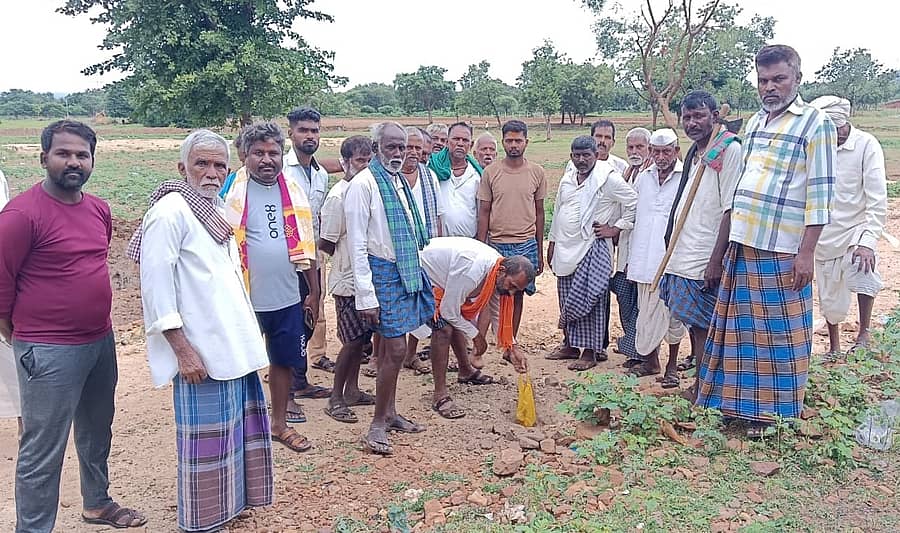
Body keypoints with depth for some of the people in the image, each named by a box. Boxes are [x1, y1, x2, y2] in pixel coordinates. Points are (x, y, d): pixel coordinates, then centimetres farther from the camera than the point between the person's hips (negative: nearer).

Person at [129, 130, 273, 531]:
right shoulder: (170, 211, -13)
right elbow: (156, 287, -18)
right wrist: (182, 350, -20)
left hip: (233, 344, 9)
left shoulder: (213, 209, 13)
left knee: (234, 428, 18)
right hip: (201, 351, -8)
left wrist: (245, 341, 17)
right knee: (206, 437, 3)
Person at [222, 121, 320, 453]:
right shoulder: (233, 191, -8)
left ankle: (280, 424, 32)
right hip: (247, 298, -4)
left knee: (285, 361, 15)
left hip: (288, 298, 4)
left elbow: (305, 247, 10)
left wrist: (313, 293, 11)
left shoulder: (293, 191, 6)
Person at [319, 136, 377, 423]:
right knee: (353, 340, -3)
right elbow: (326, 243, -13)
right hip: (348, 280, -7)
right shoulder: (338, 196, -16)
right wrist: (347, 258, 1)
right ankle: (336, 399, 12)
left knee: (362, 337, 15)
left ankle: (352, 390, 30)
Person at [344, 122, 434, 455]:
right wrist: (365, 296, -18)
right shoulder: (364, 183, -12)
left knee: (389, 347, 15)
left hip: (406, 270, 7)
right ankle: (378, 424, 5)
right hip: (383, 273, -7)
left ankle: (390, 413, 27)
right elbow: (357, 244, -15)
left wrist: (415, 271, 14)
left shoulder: (400, 181, 12)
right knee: (395, 350, -8)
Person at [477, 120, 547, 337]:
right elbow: (484, 212, 3)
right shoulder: (490, 173, 0)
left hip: (526, 245, 1)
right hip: (497, 244, -1)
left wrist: (540, 252, 8)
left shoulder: (537, 172, 3)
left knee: (517, 294, 8)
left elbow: (539, 213, 8)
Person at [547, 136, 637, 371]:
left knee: (587, 302, -6)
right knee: (566, 301, 12)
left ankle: (590, 352, 3)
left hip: (592, 248, -7)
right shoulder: (567, 180, 14)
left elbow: (634, 202, -10)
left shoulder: (608, 178, -8)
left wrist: (617, 228, -9)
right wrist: (552, 242, 19)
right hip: (565, 249, 7)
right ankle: (570, 345, 24)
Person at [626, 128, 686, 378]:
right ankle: (650, 360, 23)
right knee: (647, 311, 10)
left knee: (672, 312, 6)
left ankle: (672, 363, 20)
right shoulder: (643, 178, 12)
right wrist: (631, 252, 18)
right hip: (644, 258, 5)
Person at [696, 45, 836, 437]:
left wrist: (806, 252, -16)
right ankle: (739, 401, 28)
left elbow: (820, 195, -11)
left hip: (781, 251, -6)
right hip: (742, 246, 7)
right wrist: (725, 242, 14)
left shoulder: (815, 123, -6)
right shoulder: (754, 123, 13)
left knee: (777, 332, 4)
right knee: (741, 327, 14)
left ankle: (766, 410, 17)